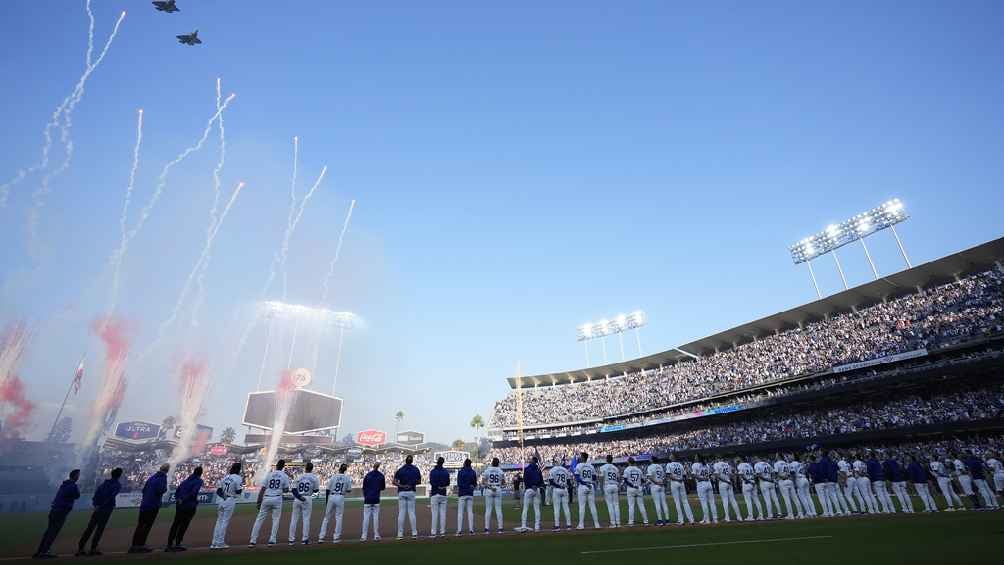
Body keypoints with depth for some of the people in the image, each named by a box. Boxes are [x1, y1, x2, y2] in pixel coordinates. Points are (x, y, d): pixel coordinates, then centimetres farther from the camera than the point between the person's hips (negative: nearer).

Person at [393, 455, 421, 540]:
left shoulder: (400, 470, -2)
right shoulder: (415, 469, 2)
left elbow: (394, 482, -12)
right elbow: (419, 481, 7)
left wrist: (401, 486, -9)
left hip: (401, 492, -1)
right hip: (411, 492, 1)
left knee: (401, 513, 4)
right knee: (411, 512, 5)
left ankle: (400, 534, 3)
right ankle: (414, 533, 4)